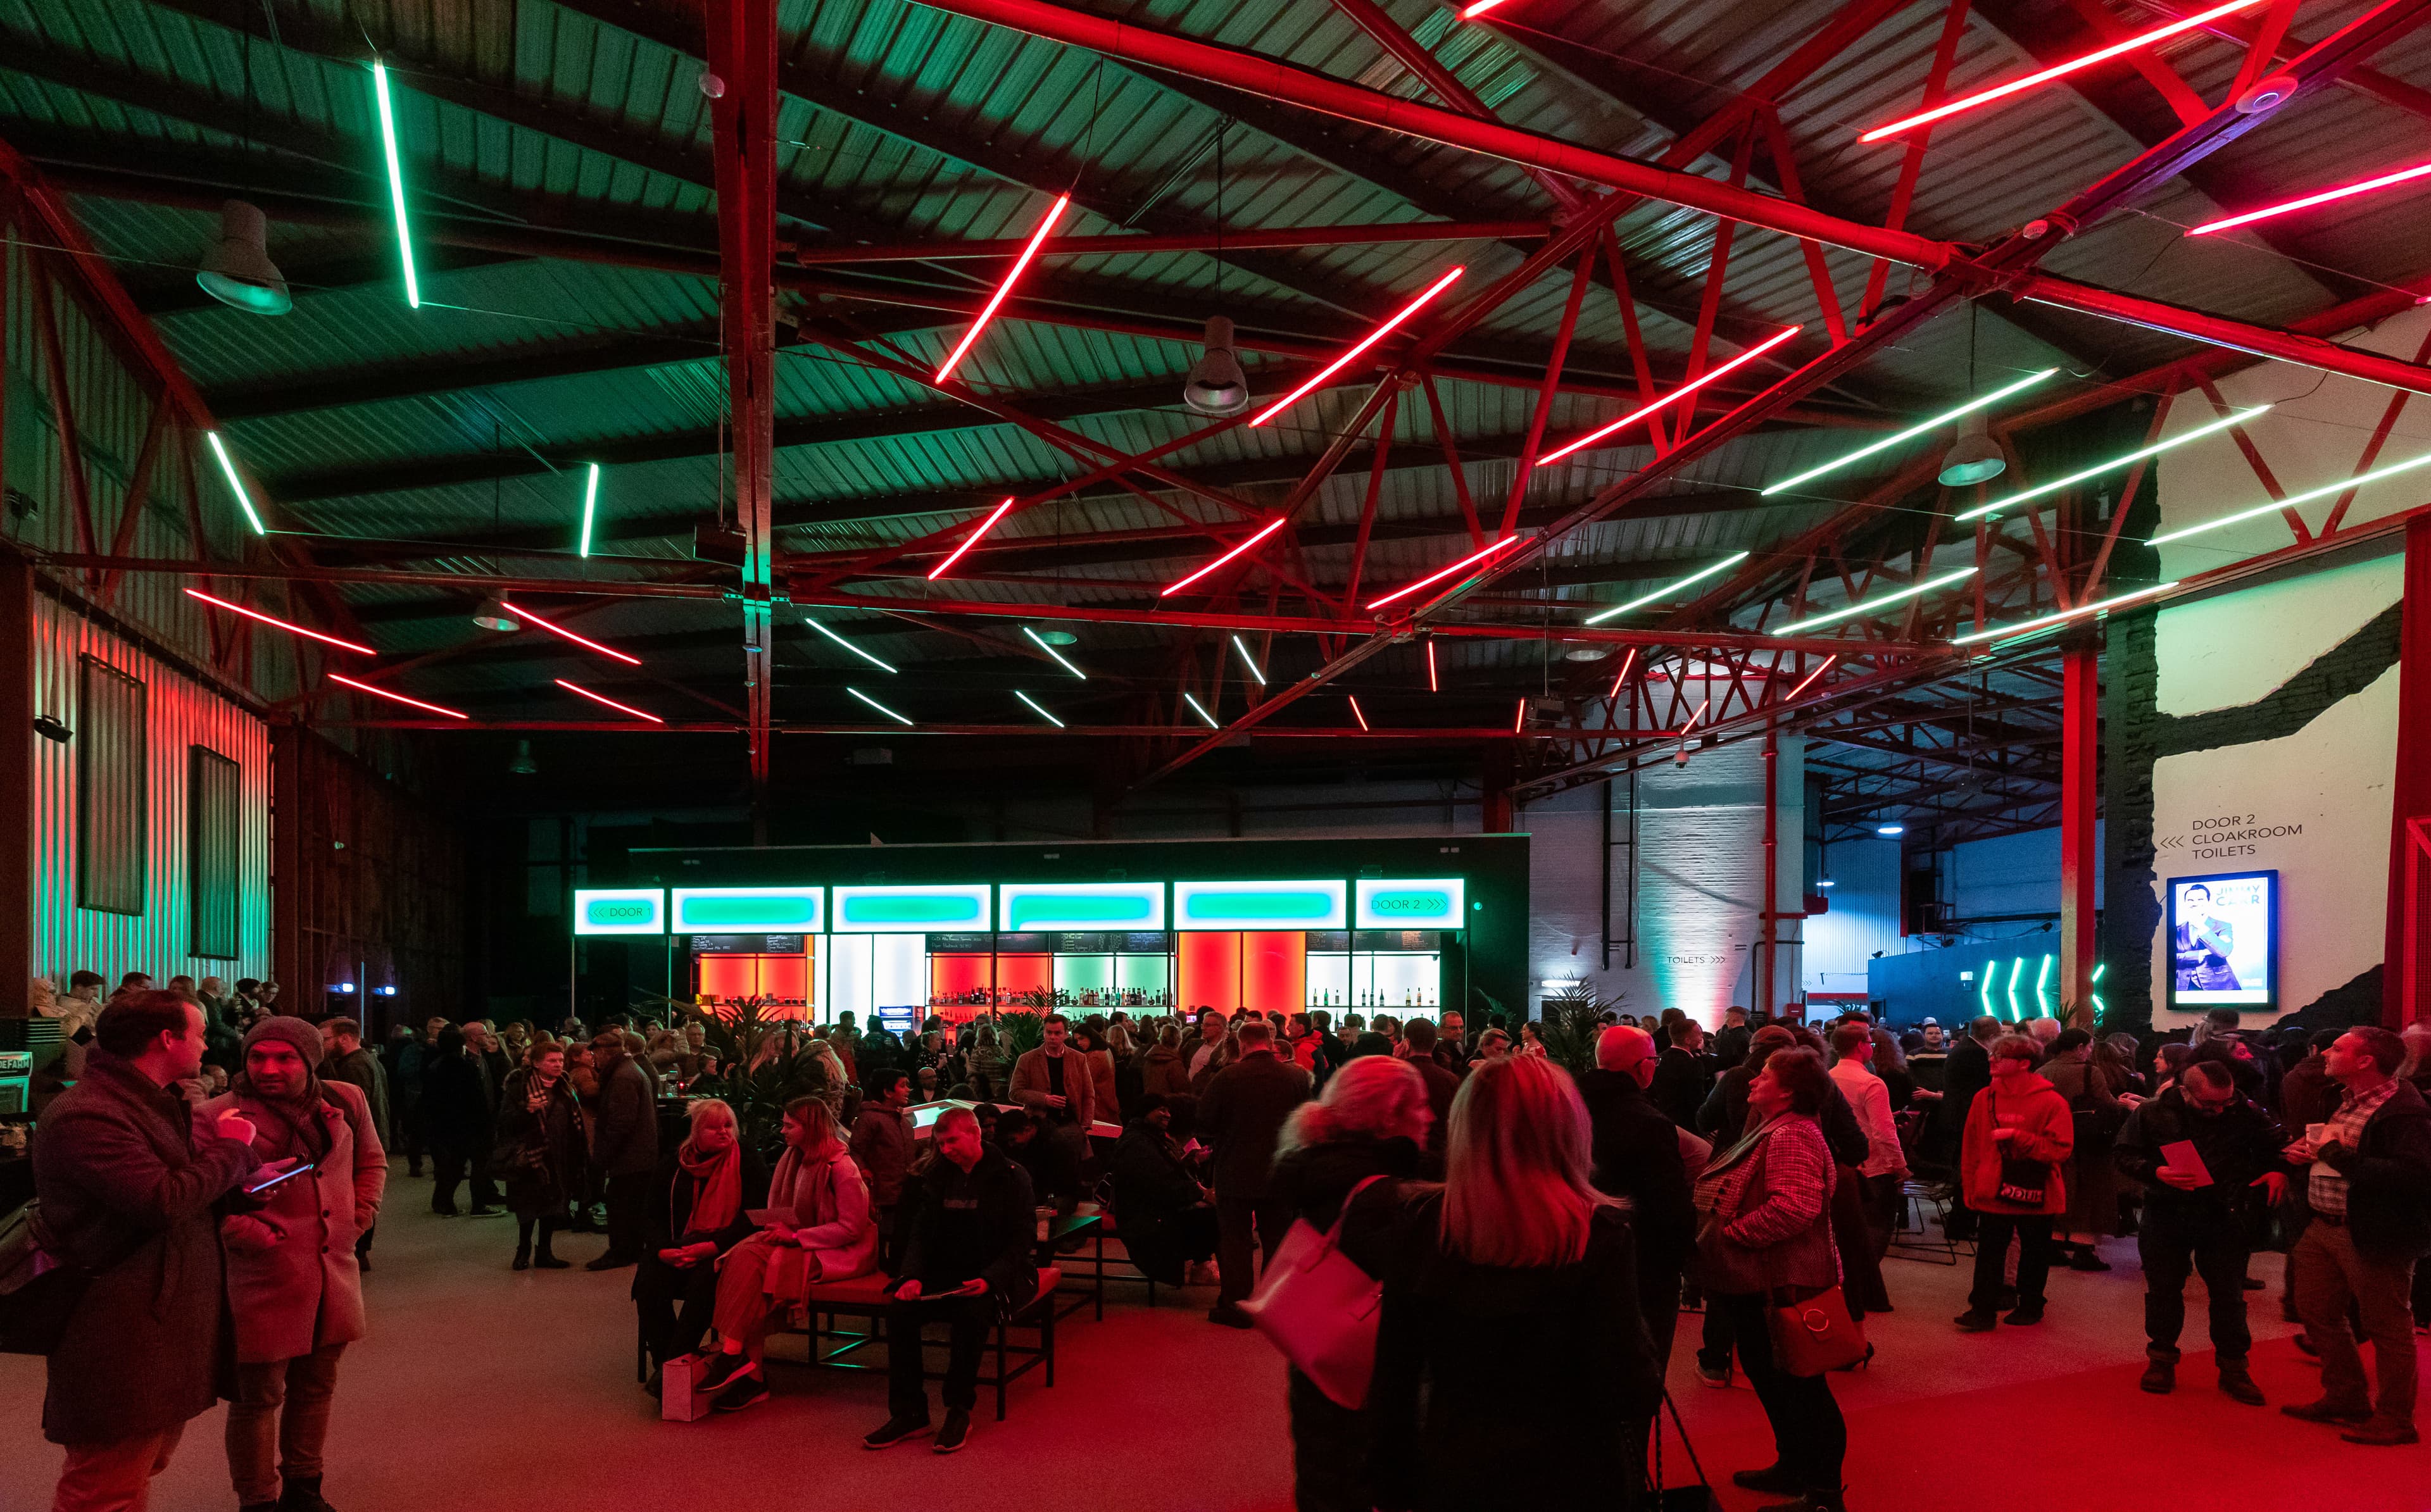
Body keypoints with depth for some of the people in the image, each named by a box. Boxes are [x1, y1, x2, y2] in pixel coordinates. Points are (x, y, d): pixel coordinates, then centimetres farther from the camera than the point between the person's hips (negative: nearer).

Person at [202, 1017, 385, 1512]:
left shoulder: (346, 1100, 3)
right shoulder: (219, 1115, -12)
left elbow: (371, 1160, 18)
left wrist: (358, 1218, 8)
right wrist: (241, 1231, -17)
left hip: (333, 1273, 5)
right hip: (263, 1279, -5)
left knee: (317, 1386, 18)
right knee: (259, 1396, 3)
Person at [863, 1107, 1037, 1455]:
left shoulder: (1011, 1177, -5)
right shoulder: (938, 1177, 11)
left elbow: (1022, 1239, -9)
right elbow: (920, 1231, 11)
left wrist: (990, 1279, -25)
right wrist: (913, 1276, -8)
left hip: (997, 1275, -5)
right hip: (946, 1272, 5)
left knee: (971, 1311, -36)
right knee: (899, 1310, -22)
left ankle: (959, 1412, -20)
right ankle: (908, 1413, -13)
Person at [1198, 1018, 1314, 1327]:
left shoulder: (1225, 1078, -14)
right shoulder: (1298, 1077, -7)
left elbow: (1204, 1122, -8)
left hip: (1235, 1172, -3)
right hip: (1280, 1174, 3)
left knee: (1234, 1240, 8)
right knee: (1276, 1238, 14)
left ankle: (1235, 1306, 10)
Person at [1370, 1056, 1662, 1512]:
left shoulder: (1421, 1224, -10)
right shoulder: (1597, 1235, -19)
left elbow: (1391, 1375, -3)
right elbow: (1630, 1395, -19)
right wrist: (1641, 1336, 2)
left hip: (1448, 1474, 2)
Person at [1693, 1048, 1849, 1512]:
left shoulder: (1791, 1136, -21)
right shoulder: (1771, 1132, 14)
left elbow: (1794, 1205, -34)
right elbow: (1741, 1192, 24)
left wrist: (1730, 1232, -25)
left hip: (1780, 1287, -11)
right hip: (1756, 1283, 11)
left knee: (1798, 1386, 0)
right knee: (1769, 1377, 21)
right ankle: (1792, 1466, 36)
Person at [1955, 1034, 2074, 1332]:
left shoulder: (2051, 1102, -10)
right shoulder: (1985, 1098, 3)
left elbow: (2060, 1150, -16)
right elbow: (1970, 1150, 8)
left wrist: (2016, 1137, -22)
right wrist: (1971, 1190, 6)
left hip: (2035, 1194, -2)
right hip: (1993, 1193, 3)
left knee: (2034, 1254, 12)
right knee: (1989, 1254, 1)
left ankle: (2030, 1307, 29)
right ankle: (1983, 1310, 7)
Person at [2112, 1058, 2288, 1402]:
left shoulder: (2246, 1114, -3)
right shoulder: (2152, 1113, -6)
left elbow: (2275, 1147, 12)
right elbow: (2122, 1154, -3)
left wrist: (2279, 1170, -8)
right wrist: (2155, 1173, -20)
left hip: (2225, 1218, 0)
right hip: (2166, 1215, 0)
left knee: (2229, 1294, 5)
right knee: (2163, 1290, 10)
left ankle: (2233, 1367, 20)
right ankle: (2162, 1358, 26)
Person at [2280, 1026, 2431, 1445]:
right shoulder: (2341, 1099, 10)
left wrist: (2338, 1155, -26)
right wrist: (2305, 1152, 7)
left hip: (2373, 1234, -10)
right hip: (2323, 1228, 10)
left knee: (2386, 1326, 5)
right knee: (2318, 1313, 18)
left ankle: (2396, 1419, 20)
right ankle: (2345, 1399, 35)